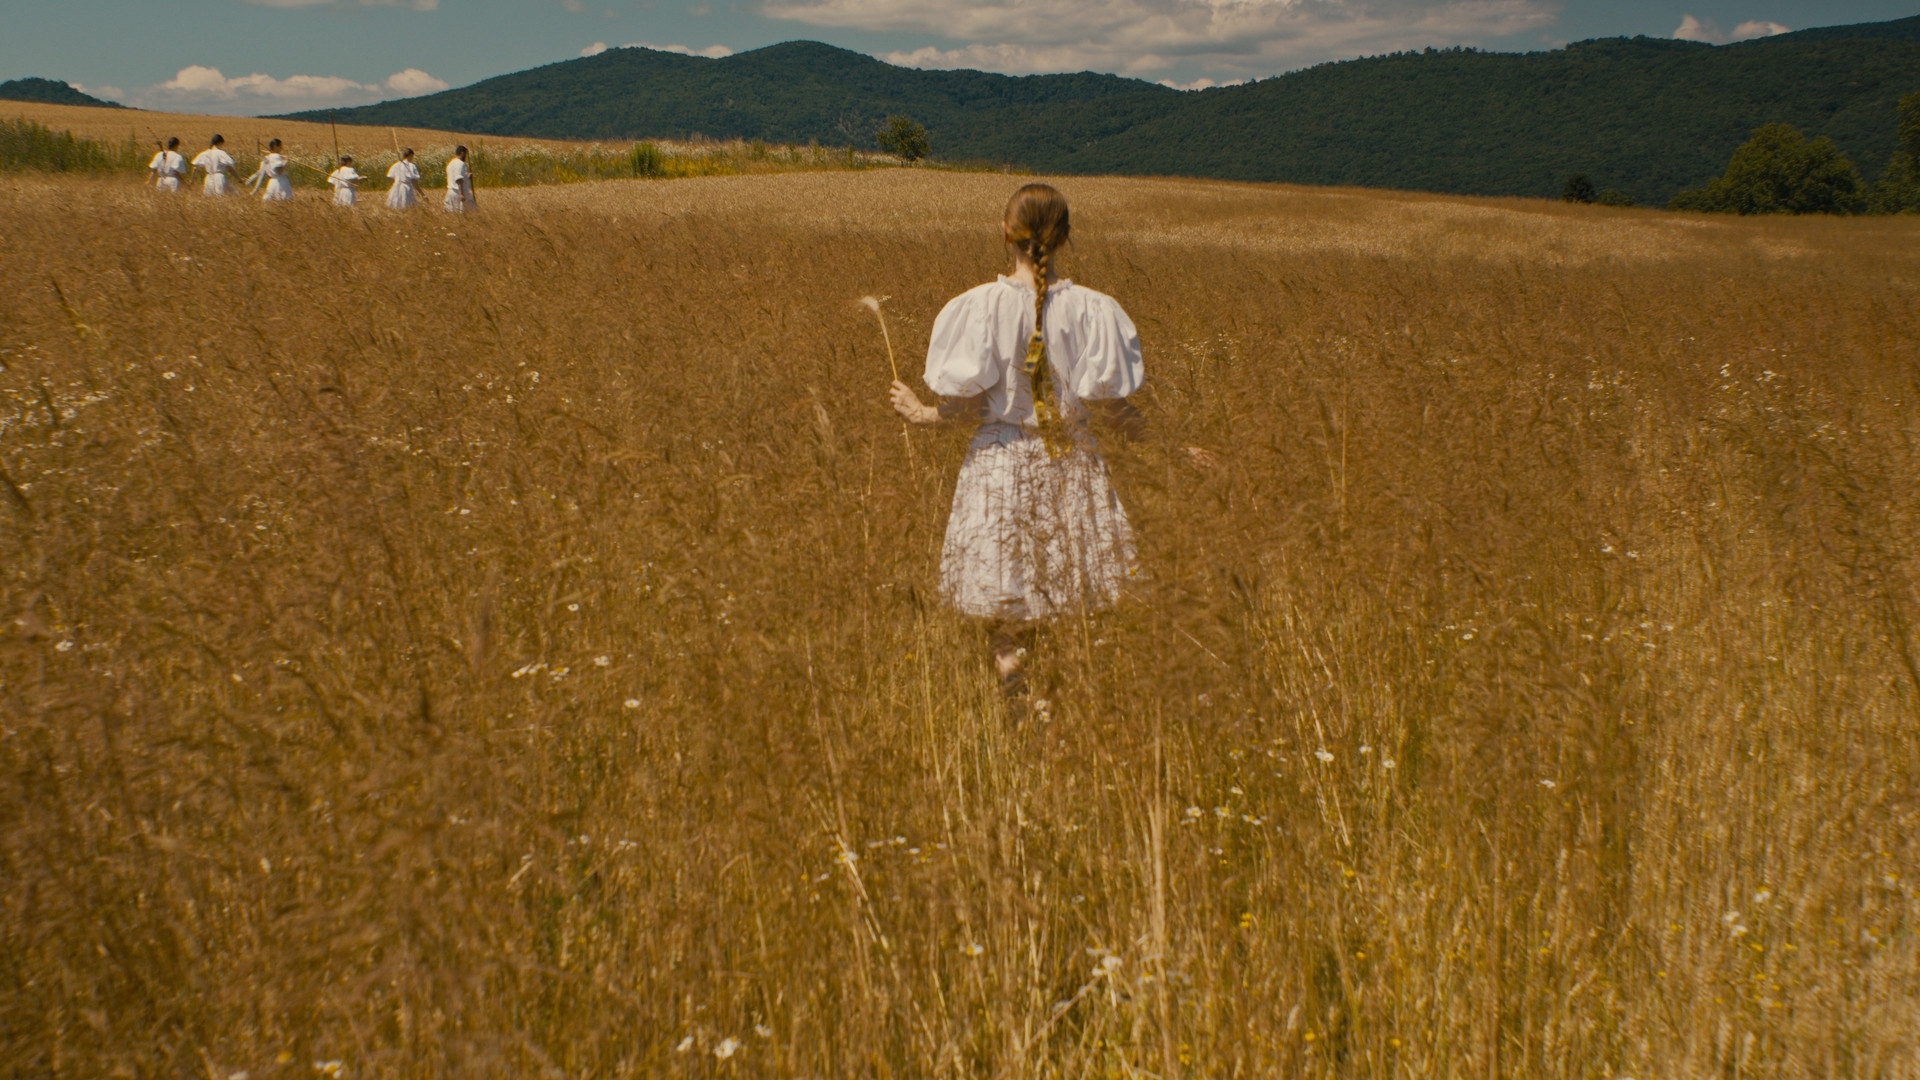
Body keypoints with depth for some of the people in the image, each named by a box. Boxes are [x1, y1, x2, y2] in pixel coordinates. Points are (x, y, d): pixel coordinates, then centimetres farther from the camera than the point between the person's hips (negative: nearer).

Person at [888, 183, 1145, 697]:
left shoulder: (980, 306, -11)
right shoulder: (1090, 308, -8)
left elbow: (965, 400, -10)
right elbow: (1105, 395, -6)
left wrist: (924, 413, 11)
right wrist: (1131, 422, 16)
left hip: (1000, 459, -1)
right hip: (1069, 461, 1)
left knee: (1003, 618, 9)